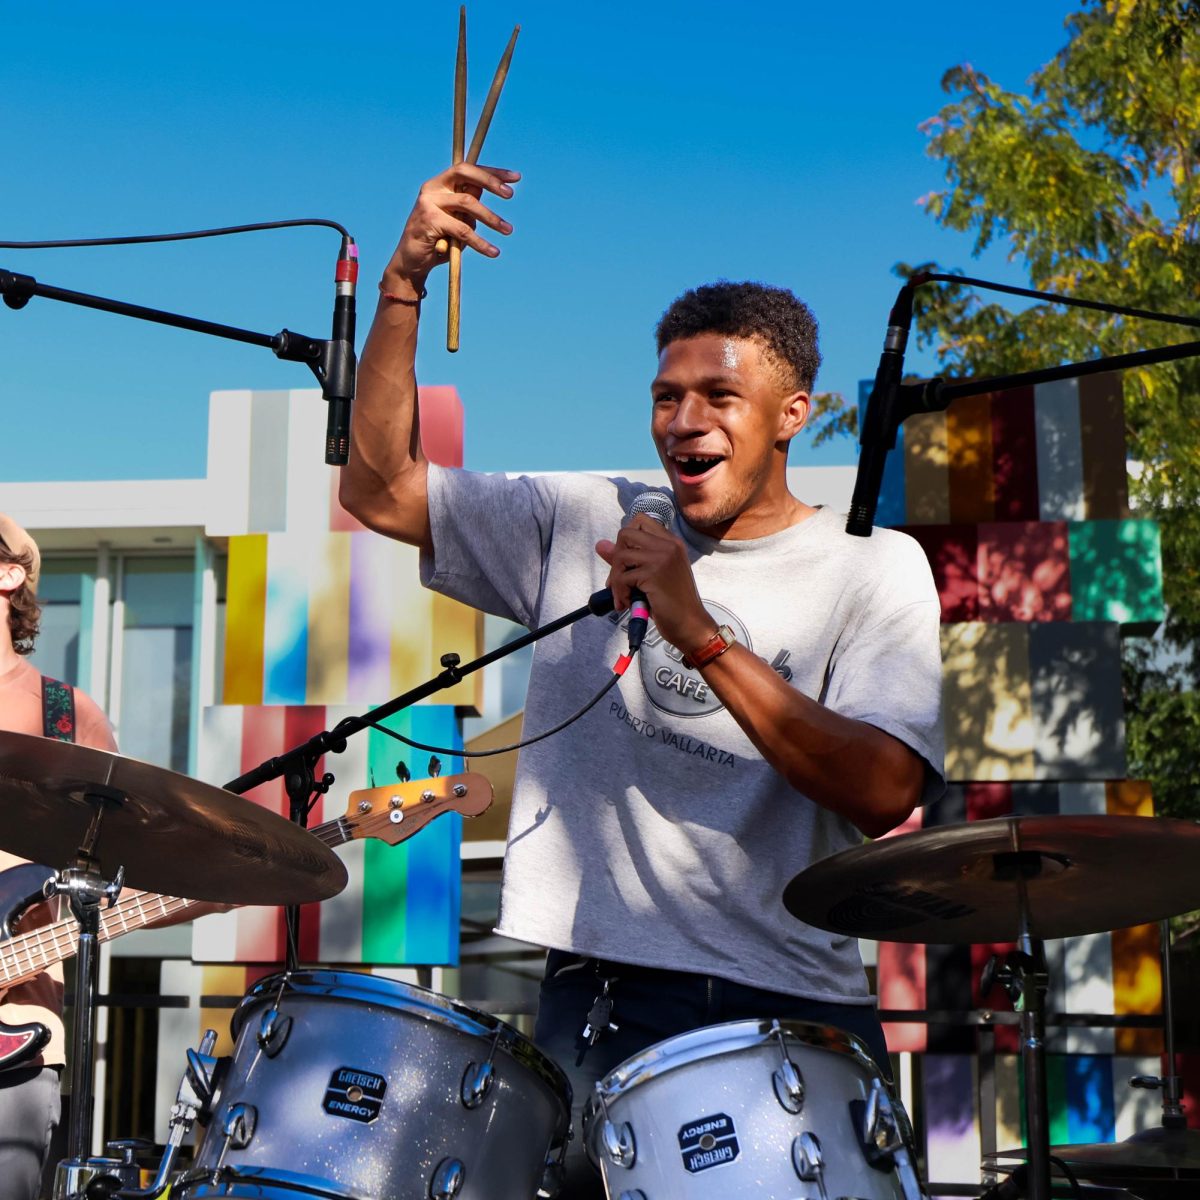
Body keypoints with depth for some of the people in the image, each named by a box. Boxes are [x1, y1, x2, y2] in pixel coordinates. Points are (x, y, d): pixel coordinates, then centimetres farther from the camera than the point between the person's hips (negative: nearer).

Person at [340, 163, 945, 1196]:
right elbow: (380, 487, 9)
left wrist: (701, 634, -19)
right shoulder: (586, 524, 12)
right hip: (600, 999, 2)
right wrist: (404, 284, -1)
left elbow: (884, 793, -11)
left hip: (792, 1014, -1)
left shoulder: (874, 568, 3)